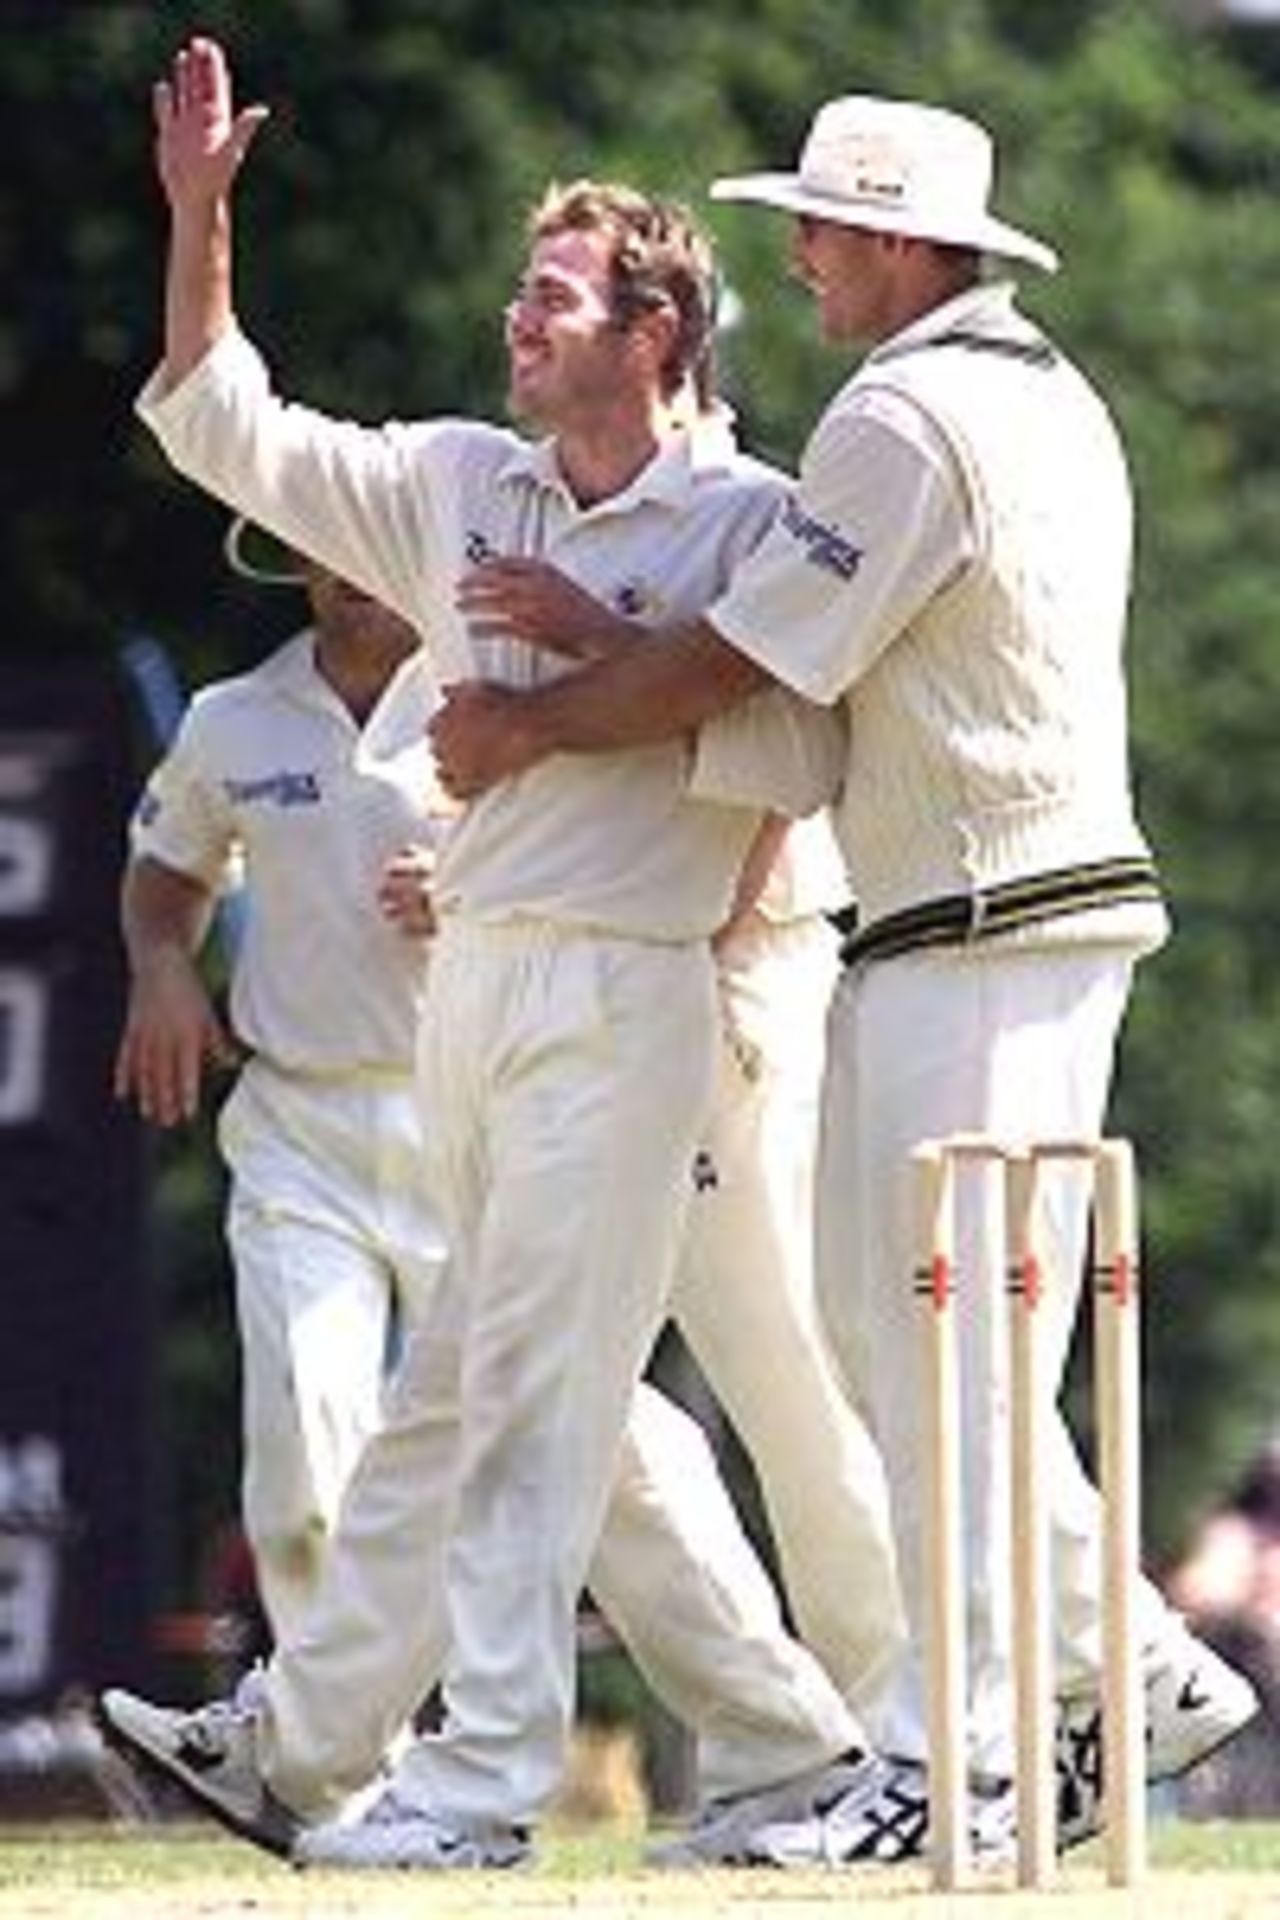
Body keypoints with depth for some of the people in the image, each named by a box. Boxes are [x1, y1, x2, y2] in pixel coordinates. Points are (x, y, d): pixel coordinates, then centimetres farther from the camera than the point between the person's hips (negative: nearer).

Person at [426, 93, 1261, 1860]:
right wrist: (590, 648, 10)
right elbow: (776, 650, 18)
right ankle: (1138, 1671, 14)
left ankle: (954, 1759, -7)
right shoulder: (1053, 399, 18)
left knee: (953, 1348, -8)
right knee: (877, 1323, 13)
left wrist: (526, 723, 2)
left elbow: (735, 675, -12)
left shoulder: (905, 419, -14)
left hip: (987, 941, -10)